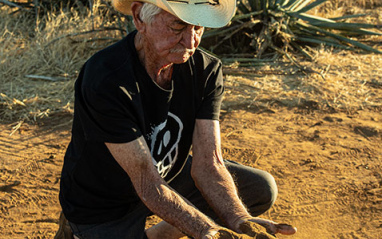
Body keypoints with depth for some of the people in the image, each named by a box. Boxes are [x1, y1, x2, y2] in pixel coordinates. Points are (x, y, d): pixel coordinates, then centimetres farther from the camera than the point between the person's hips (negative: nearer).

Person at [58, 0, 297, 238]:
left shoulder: (206, 69, -15)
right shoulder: (105, 80, -34)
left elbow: (208, 165, -19)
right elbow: (148, 185, -32)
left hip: (168, 177, 6)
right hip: (101, 207, -6)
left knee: (261, 188, 0)